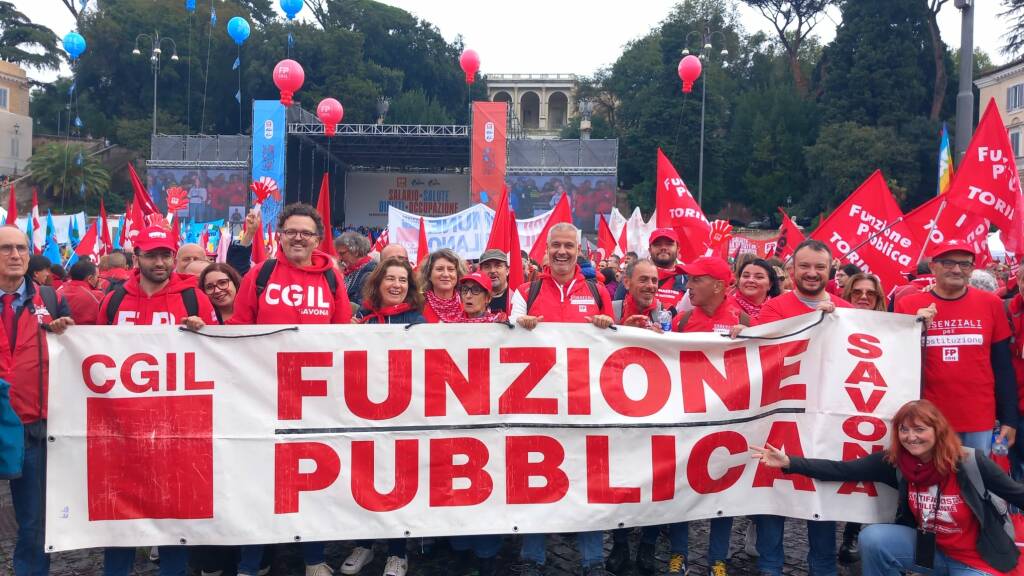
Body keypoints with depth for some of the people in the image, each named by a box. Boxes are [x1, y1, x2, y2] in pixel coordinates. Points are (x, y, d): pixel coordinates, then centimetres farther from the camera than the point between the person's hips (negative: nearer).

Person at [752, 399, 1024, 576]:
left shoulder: (971, 462, -18)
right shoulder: (894, 462, -12)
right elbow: (844, 470, -17)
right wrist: (790, 462, -27)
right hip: (929, 548, 3)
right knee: (872, 537, -23)